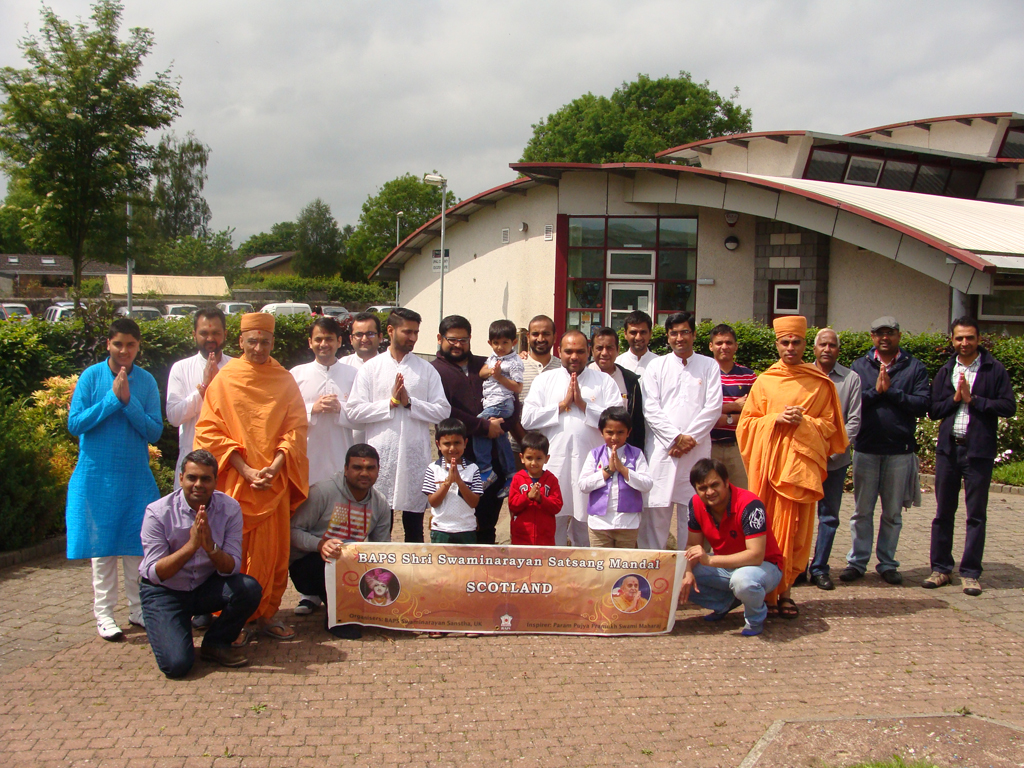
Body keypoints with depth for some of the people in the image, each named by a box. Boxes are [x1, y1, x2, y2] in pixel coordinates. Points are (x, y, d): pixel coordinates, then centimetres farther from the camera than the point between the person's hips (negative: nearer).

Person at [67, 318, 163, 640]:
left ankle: (139, 609, 18)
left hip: (136, 477, 2)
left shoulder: (146, 381, 1)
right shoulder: (92, 376, -3)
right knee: (102, 546, 4)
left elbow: (155, 432, -3)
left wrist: (128, 402, -15)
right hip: (98, 477, -1)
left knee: (137, 544, 6)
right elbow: (74, 424, -8)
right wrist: (112, 399, -15)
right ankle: (104, 613, 12)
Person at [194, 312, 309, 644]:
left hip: (275, 480, 2)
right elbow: (211, 431, -3)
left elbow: (296, 429, 3)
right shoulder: (223, 380, 2)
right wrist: (245, 470, -13)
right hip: (234, 480, -2)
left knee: (273, 550, 4)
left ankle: (267, 614, 16)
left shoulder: (285, 381, 7)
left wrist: (275, 467, -12)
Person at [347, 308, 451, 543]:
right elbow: (355, 411, -3)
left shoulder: (426, 370, 8)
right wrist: (391, 402, -8)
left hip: (415, 455, 1)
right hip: (381, 455, -1)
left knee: (414, 524, 9)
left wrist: (410, 402, -10)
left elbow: (443, 410, -1)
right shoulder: (370, 368, 6)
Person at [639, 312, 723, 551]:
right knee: (656, 509, -1)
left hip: (697, 449, 0)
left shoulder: (709, 366, 10)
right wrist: (675, 438, -9)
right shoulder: (656, 366, 10)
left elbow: (713, 407, 1)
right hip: (662, 448, 0)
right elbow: (651, 408, 1)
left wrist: (690, 438, -8)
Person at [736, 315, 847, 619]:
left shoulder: (820, 383, 7)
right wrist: (775, 419, -8)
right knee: (767, 526, -2)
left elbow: (829, 424, 8)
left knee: (796, 528, 0)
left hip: (802, 462, 0)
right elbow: (746, 423, 9)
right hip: (768, 462, 0)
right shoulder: (764, 382, 9)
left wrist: (804, 421, -10)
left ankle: (785, 589, 9)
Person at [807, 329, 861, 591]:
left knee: (829, 516, 6)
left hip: (835, 459, 1)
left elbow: (854, 420, 1)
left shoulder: (851, 379, 4)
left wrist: (835, 448, -11)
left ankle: (820, 568, 14)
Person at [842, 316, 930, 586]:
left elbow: (922, 404, -9)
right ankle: (857, 561, 16)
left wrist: (890, 391, -15)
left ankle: (887, 563, 19)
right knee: (862, 511, 8)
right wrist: (875, 391, -17)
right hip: (866, 448, 0)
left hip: (900, 450, 0)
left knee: (893, 513, 9)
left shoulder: (915, 367, 3)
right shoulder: (859, 366, 5)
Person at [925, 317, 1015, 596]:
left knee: (976, 515, 4)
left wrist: (973, 399, -13)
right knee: (943, 512, 8)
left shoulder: (995, 370, -1)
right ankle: (941, 568, 17)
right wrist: (955, 397, -9)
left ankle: (970, 573, 11)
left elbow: (1009, 406, -8)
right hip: (948, 448, 3)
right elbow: (934, 410, 6)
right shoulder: (945, 371, 10)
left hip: (979, 450, -3)